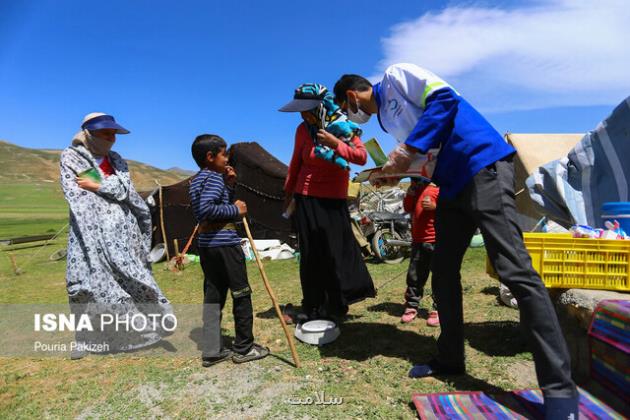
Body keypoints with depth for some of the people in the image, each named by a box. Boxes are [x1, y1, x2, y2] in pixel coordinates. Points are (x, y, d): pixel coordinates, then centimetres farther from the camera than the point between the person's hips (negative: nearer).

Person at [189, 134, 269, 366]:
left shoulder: (196, 180, 16)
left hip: (205, 243, 9)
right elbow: (206, 208, -27)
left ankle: (211, 351, 17)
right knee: (242, 294, 4)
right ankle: (244, 348, 13)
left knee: (212, 296, 12)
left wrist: (229, 184, 10)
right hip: (224, 242, -9)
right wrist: (235, 210, -18)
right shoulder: (215, 177, -12)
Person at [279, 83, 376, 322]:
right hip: (306, 198, 1)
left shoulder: (344, 126, -5)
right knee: (311, 254, 4)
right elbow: (296, 163, 9)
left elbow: (362, 157, -13)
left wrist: (336, 144, -24)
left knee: (337, 251, 2)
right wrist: (289, 191, 16)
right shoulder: (303, 129, -3)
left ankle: (335, 306, 21)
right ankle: (314, 308, 19)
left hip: (335, 199, 0)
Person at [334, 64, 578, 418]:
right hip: (453, 183, 10)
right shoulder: (384, 115, 25)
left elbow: (444, 97, -12)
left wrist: (409, 149, -16)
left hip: (483, 163, -10)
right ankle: (450, 360, 21)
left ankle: (560, 388, -6)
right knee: (443, 270, 9)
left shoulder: (396, 75, 4)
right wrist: (396, 172, 11)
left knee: (515, 270, -14)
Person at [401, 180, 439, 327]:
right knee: (414, 275, 11)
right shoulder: (416, 189, 14)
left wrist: (434, 206, -26)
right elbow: (408, 208, 14)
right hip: (418, 240, 7)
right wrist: (409, 194, -1)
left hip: (436, 240, -6)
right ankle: (411, 306, 22)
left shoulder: (439, 188, -8)